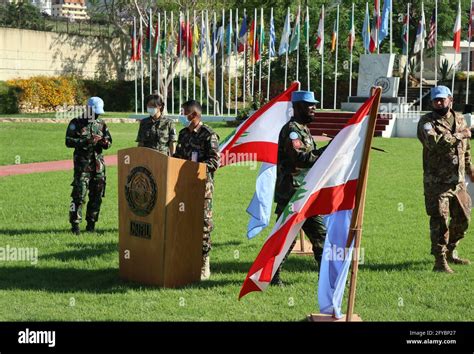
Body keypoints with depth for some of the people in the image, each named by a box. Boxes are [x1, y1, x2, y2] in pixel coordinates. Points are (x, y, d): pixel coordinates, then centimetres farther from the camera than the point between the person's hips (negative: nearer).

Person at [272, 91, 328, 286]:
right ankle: (271, 275, 6)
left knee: (319, 233, 9)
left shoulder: (304, 129, 17)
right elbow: (300, 158, -26)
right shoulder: (291, 130, -13)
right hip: (291, 194, -9)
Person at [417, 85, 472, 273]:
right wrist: (458, 136, -21)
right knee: (440, 221, -8)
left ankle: (450, 252, 33)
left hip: (458, 181, 6)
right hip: (437, 182, -6)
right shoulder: (427, 122, -9)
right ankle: (440, 261, -2)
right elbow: (433, 142, -29)